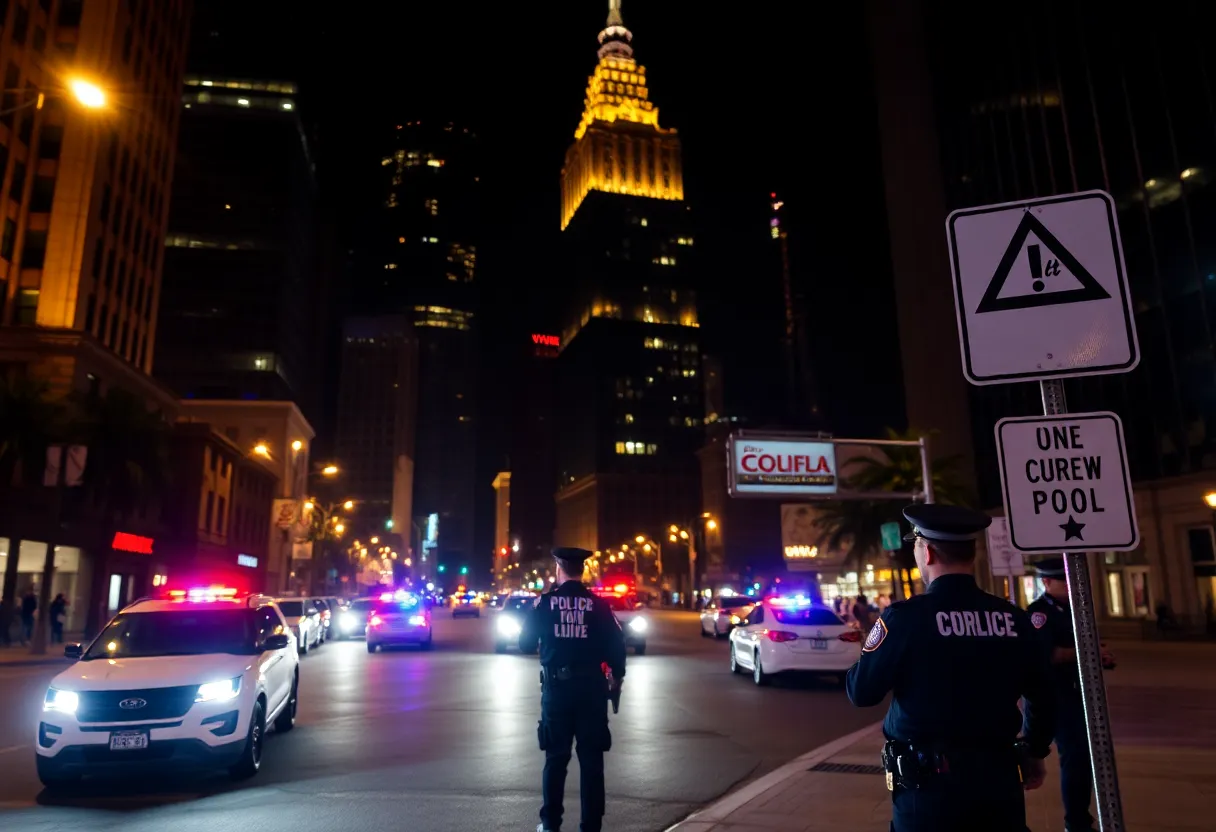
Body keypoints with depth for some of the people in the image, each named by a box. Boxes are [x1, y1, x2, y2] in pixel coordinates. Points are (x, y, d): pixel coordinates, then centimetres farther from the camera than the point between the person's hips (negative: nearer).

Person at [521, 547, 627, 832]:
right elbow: (617, 645, -4)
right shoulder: (598, 604, -4)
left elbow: (525, 641, 4)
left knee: (556, 756, 12)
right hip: (590, 686, 0)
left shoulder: (545, 601, -4)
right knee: (591, 758, 9)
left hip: (556, 686, 0)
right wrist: (617, 679, 11)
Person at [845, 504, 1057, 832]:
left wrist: (871, 646, 10)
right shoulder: (1013, 618, -1)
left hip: (929, 782, -4)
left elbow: (862, 692, -9)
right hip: (999, 776, 4)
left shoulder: (904, 616, -14)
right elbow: (1042, 695, 10)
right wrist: (1035, 753, 26)